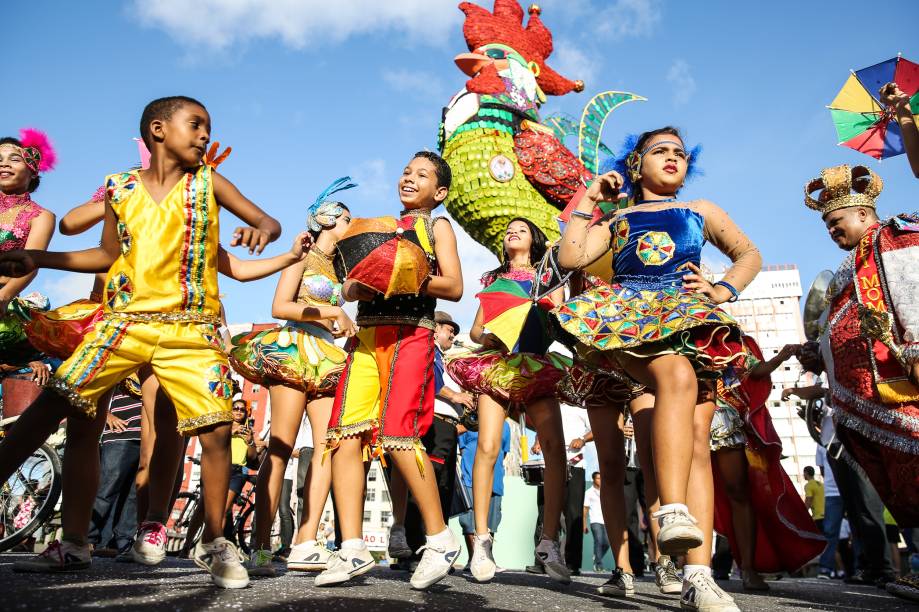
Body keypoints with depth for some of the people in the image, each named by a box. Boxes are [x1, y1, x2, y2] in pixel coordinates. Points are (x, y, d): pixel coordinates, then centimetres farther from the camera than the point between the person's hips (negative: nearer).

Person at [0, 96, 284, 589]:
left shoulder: (208, 183, 6)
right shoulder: (120, 189, 9)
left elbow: (270, 222, 5)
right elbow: (109, 255, 19)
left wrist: (259, 231, -18)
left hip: (191, 330, -2)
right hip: (123, 321, 2)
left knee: (217, 430, -12)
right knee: (53, 408, -5)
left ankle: (215, 545, 6)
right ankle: (74, 542, 9)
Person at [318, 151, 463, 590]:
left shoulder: (436, 226, 13)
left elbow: (454, 287, -1)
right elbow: (348, 289, 20)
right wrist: (360, 285, -3)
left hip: (410, 334, -5)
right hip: (366, 335, 5)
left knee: (397, 432, -16)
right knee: (345, 434, -8)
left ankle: (441, 540, -1)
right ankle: (353, 550, -3)